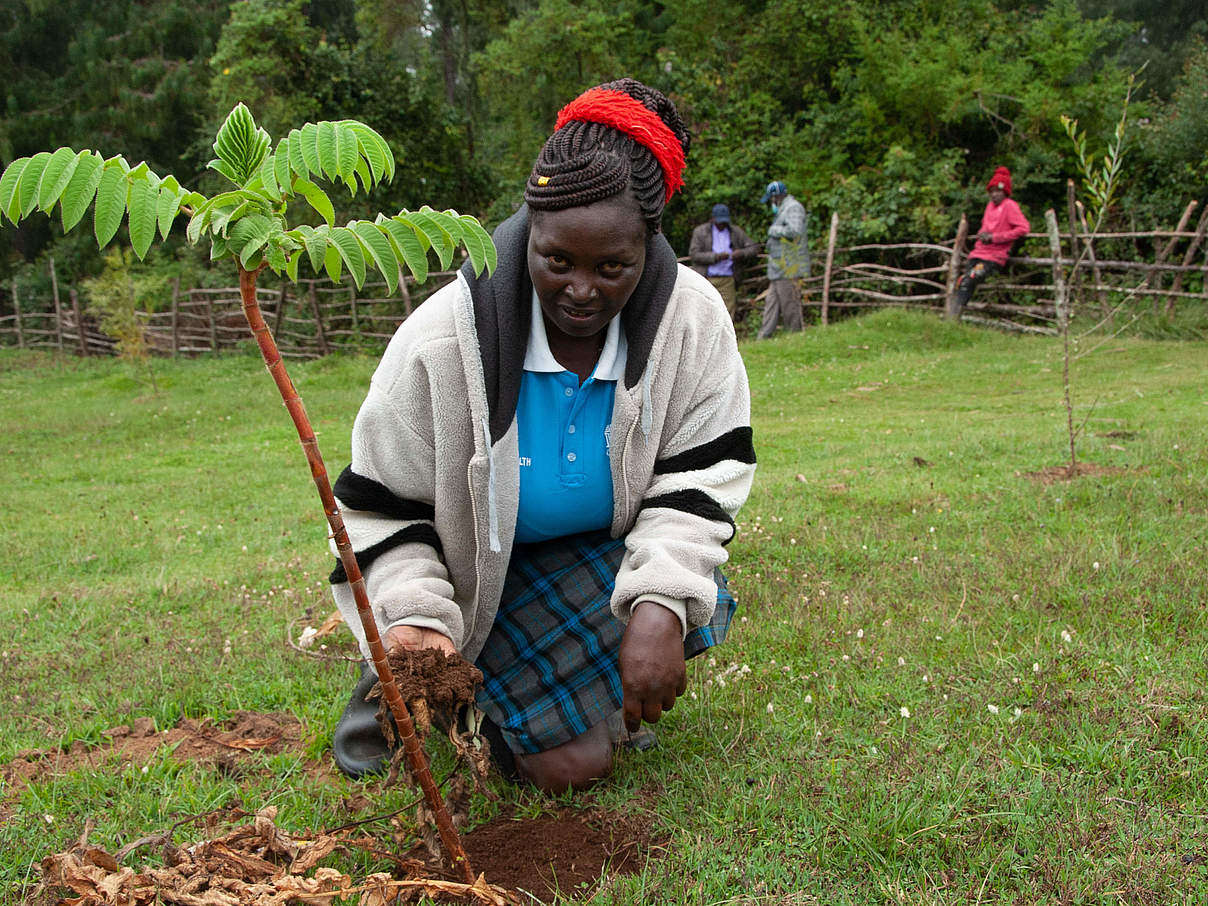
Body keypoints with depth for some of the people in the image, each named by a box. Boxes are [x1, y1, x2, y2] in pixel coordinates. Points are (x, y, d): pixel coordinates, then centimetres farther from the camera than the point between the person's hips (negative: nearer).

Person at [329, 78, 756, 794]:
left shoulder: (694, 319, -18)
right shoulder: (444, 340, -25)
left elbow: (700, 476, -15)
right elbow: (383, 505, -15)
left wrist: (660, 602, -31)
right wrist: (415, 615, -31)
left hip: (610, 554, 3)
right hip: (486, 572, -3)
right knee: (573, 765, -13)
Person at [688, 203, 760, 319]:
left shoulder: (736, 232, 12)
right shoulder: (700, 232, 5)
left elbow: (754, 247, 11)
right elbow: (694, 254, -6)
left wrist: (742, 253, -12)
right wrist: (716, 257, -17)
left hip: (728, 280, 2)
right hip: (707, 279, -2)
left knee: (728, 315, -6)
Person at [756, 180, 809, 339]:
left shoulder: (793, 208, -9)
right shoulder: (782, 211, 23)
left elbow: (794, 230, -25)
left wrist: (774, 230, -13)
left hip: (789, 270, -10)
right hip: (778, 271, 10)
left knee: (790, 305, -6)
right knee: (771, 304, 7)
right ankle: (763, 338, 6)